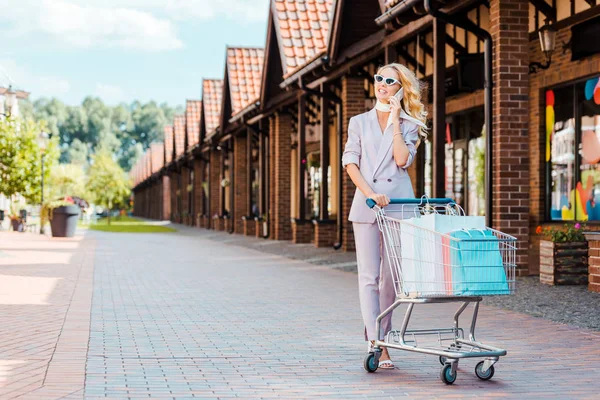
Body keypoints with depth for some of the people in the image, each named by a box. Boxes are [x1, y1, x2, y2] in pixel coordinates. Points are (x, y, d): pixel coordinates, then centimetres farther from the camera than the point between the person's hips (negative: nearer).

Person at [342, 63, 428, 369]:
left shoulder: (408, 125, 10)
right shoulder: (359, 123, 13)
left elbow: (402, 159, -6)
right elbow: (350, 162, 3)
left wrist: (395, 121, -2)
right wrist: (369, 193, -11)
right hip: (365, 205, 0)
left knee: (390, 276, 2)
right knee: (369, 276, -7)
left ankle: (378, 336, 13)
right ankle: (377, 344, -9)